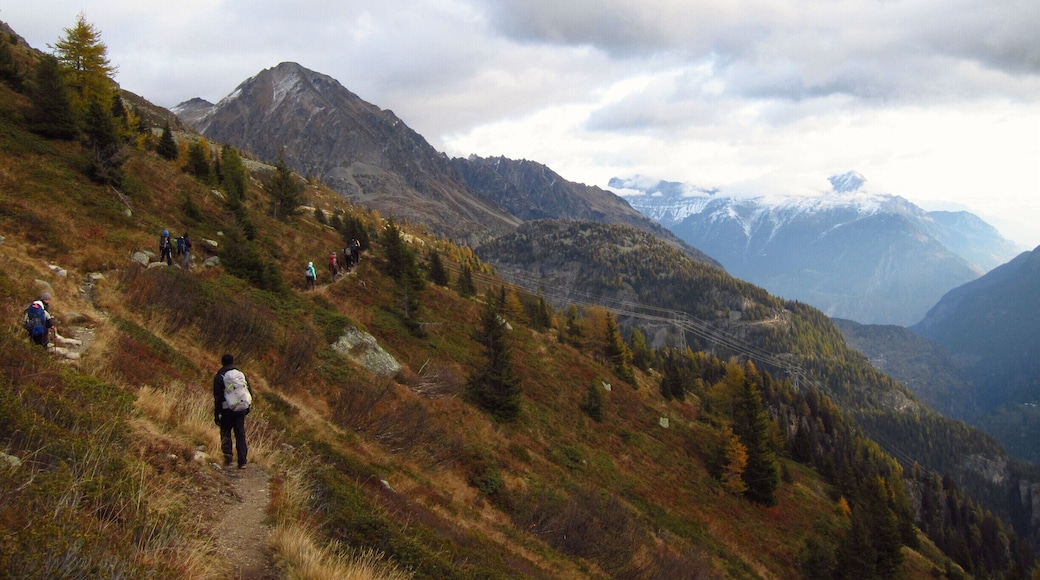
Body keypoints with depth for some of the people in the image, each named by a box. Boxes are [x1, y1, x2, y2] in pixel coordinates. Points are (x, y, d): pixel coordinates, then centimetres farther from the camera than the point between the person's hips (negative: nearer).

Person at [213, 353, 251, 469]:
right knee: (240, 435, 7)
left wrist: (216, 414, -4)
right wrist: (247, 406, 19)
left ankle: (228, 453, -9)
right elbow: (250, 392, 7)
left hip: (227, 409, -2)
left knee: (225, 432, 14)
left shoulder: (218, 377, -2)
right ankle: (242, 462, 5)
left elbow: (217, 397, -6)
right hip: (241, 410, 2)